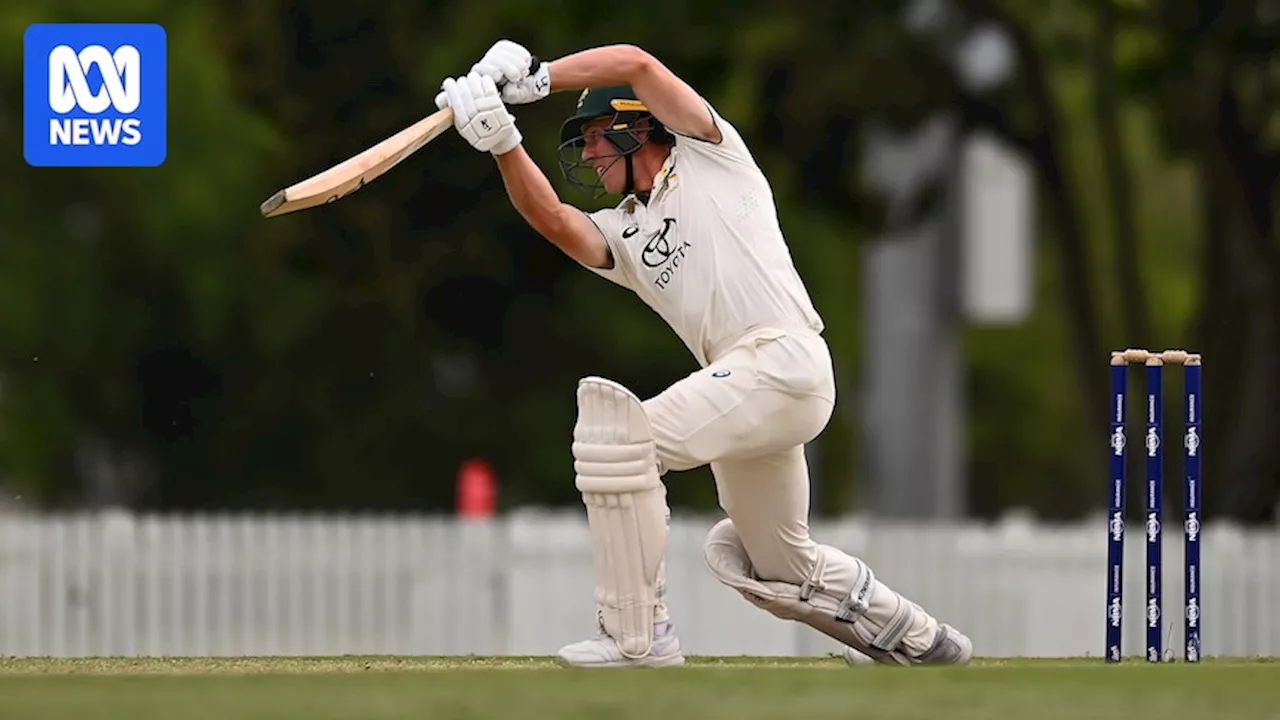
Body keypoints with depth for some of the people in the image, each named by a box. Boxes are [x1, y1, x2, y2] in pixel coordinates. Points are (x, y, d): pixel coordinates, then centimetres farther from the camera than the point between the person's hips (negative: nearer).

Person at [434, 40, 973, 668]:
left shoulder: (708, 157, 9)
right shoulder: (623, 234, 25)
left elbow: (635, 64, -4)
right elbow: (551, 218, 4)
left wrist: (532, 78, -5)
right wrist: (502, 144, -8)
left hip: (784, 359, -9)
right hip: (745, 382, 9)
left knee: (618, 434, -20)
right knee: (779, 569, 19)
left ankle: (637, 636, -19)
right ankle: (918, 642, 35)